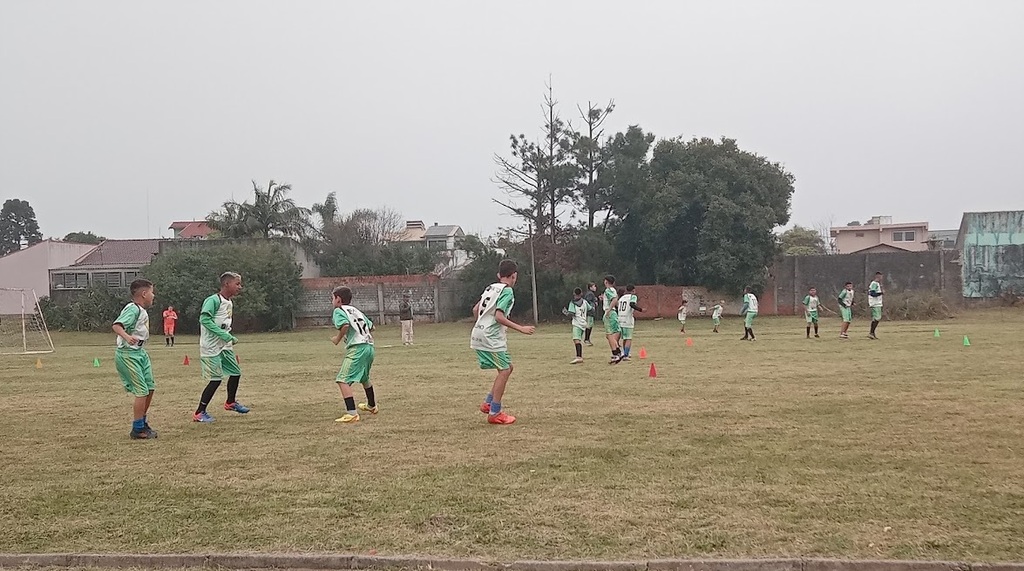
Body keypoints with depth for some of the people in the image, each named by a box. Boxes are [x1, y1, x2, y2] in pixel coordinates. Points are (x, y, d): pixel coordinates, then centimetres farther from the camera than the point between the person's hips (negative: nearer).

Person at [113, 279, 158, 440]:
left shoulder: (143, 311, 9)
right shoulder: (133, 309, -18)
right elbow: (116, 325, -30)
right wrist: (126, 336, -46)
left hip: (140, 352, 10)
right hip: (127, 354, -10)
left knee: (150, 387, 12)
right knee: (142, 391, -8)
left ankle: (142, 423, 26)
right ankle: (137, 429, 2)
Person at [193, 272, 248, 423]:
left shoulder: (230, 303, 12)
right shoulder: (213, 300, -16)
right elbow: (204, 319, -24)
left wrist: (231, 338, 6)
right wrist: (223, 335, -26)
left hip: (224, 346, 9)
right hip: (211, 348, -9)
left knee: (236, 372, 15)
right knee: (215, 379, -9)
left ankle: (230, 402, 37)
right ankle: (199, 413, 2)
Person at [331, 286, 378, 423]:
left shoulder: (339, 310, 0)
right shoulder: (356, 310, 23)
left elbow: (345, 325, -19)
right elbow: (371, 326, 23)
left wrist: (338, 339, -5)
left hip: (356, 349, -9)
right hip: (369, 346, 9)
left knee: (343, 380, -15)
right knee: (364, 377, 32)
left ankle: (352, 413, -29)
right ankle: (372, 405, 52)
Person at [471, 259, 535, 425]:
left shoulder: (490, 287, 15)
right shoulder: (507, 291, -10)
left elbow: (476, 309, 20)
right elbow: (499, 316, -19)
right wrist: (521, 328, -16)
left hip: (479, 334, 9)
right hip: (491, 337, -9)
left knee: (507, 367, 15)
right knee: (504, 371, -4)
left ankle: (488, 404, 15)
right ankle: (495, 413, -3)